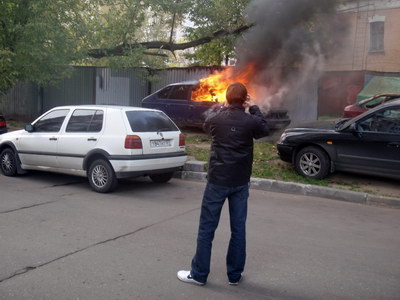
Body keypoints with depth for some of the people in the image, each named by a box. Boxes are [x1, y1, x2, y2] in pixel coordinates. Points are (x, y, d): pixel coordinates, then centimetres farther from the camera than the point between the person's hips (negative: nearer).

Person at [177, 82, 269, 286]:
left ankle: (199, 274, 14)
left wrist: (222, 108, 25)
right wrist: (254, 108, 19)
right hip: (241, 182, 1)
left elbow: (206, 125, 16)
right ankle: (235, 274, 20)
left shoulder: (216, 118, -7)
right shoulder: (251, 121, -8)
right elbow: (264, 130, 14)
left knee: (207, 228, 7)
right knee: (238, 228, 11)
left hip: (217, 180, -1)